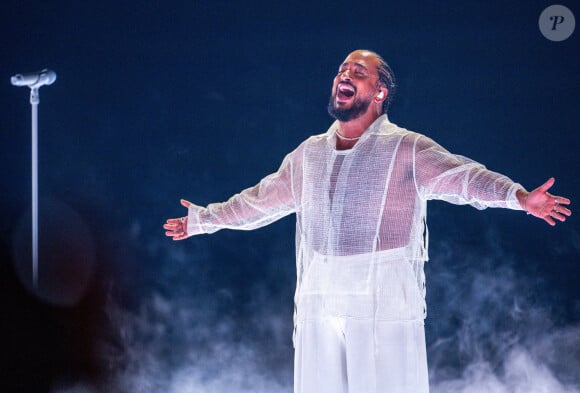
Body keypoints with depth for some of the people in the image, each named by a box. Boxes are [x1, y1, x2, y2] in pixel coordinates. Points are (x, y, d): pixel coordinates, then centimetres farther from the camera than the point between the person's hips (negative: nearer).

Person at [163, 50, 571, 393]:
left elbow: (462, 176, -15)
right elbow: (259, 200, 29)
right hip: (319, 304, 5)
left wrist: (519, 196, -31)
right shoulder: (308, 154, 16)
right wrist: (203, 219, 36)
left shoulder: (406, 149, -1)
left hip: (385, 304, -5)